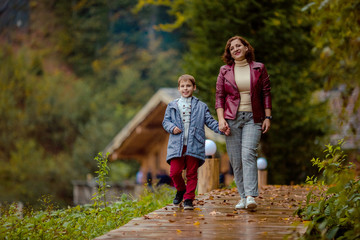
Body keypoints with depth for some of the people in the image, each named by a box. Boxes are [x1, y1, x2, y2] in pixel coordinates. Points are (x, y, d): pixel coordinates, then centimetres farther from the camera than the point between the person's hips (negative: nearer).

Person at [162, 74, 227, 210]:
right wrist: (172, 128, -7)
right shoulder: (172, 106, 12)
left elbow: (210, 121, 7)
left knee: (192, 173, 1)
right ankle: (180, 190, 24)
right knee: (174, 171, -5)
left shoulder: (201, 107, 9)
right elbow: (166, 121, 13)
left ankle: (188, 199, 9)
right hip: (177, 145, 1)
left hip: (194, 145, -1)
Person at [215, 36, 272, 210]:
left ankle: (251, 196, -23)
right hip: (232, 118, 2)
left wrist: (267, 117, 2)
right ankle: (243, 197, 8)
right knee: (236, 159, 0)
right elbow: (219, 96, 6)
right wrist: (221, 119, -6)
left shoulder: (259, 68, 6)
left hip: (253, 118, -2)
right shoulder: (224, 71, 7)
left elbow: (266, 93, 8)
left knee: (248, 155, -17)